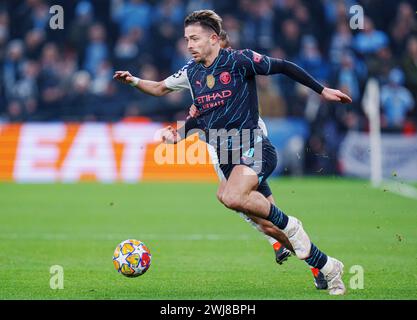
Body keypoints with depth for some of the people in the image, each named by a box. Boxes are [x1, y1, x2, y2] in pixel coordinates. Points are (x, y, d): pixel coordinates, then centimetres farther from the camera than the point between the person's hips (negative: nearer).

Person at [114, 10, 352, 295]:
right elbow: (160, 89, 25)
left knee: (232, 197, -35)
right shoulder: (191, 72, 10)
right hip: (226, 156, 7)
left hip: (253, 148, -7)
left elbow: (283, 67, -2)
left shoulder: (239, 60, -9)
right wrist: (134, 81, 7)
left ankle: (288, 225, -11)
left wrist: (322, 90, -1)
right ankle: (327, 267, 18)